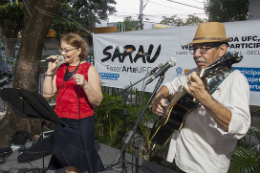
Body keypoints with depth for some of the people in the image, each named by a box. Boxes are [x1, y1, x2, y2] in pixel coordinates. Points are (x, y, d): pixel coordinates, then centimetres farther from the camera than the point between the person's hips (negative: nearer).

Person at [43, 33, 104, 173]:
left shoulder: (89, 69, -8)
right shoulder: (60, 68, 7)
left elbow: (97, 101, -14)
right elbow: (47, 94, 2)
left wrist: (85, 85, -30)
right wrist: (50, 71, -4)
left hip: (82, 124, -4)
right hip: (61, 123, 5)